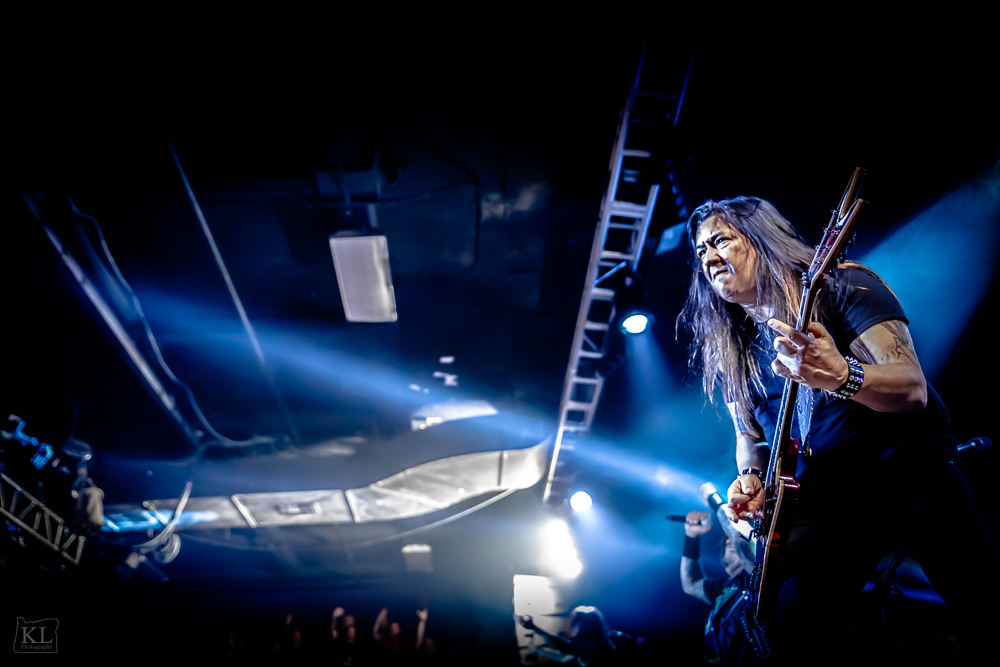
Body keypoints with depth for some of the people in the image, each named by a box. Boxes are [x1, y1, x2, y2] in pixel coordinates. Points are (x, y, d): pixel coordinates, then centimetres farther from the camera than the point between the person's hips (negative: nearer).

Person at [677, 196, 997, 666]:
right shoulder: (728, 353, 11)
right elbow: (749, 436, 21)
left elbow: (914, 389, -16)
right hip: (824, 487, 3)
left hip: (906, 461, -3)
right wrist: (751, 479, -1)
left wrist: (842, 376, -37)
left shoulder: (839, 286, -5)